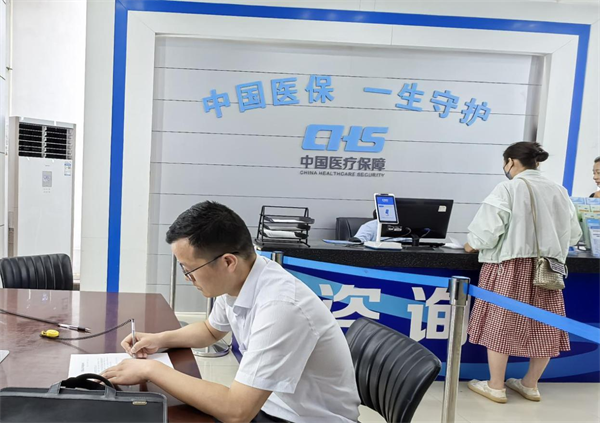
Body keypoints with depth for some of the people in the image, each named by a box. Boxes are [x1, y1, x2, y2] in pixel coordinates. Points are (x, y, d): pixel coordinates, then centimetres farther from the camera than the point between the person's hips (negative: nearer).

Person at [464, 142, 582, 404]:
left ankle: (496, 387, 12)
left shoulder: (507, 189, -10)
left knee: (500, 324, 3)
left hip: (510, 266, -6)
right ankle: (530, 385, 26)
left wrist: (473, 244, 5)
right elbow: (574, 234, 13)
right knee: (543, 327, 13)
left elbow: (489, 227, -14)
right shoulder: (559, 191, 7)